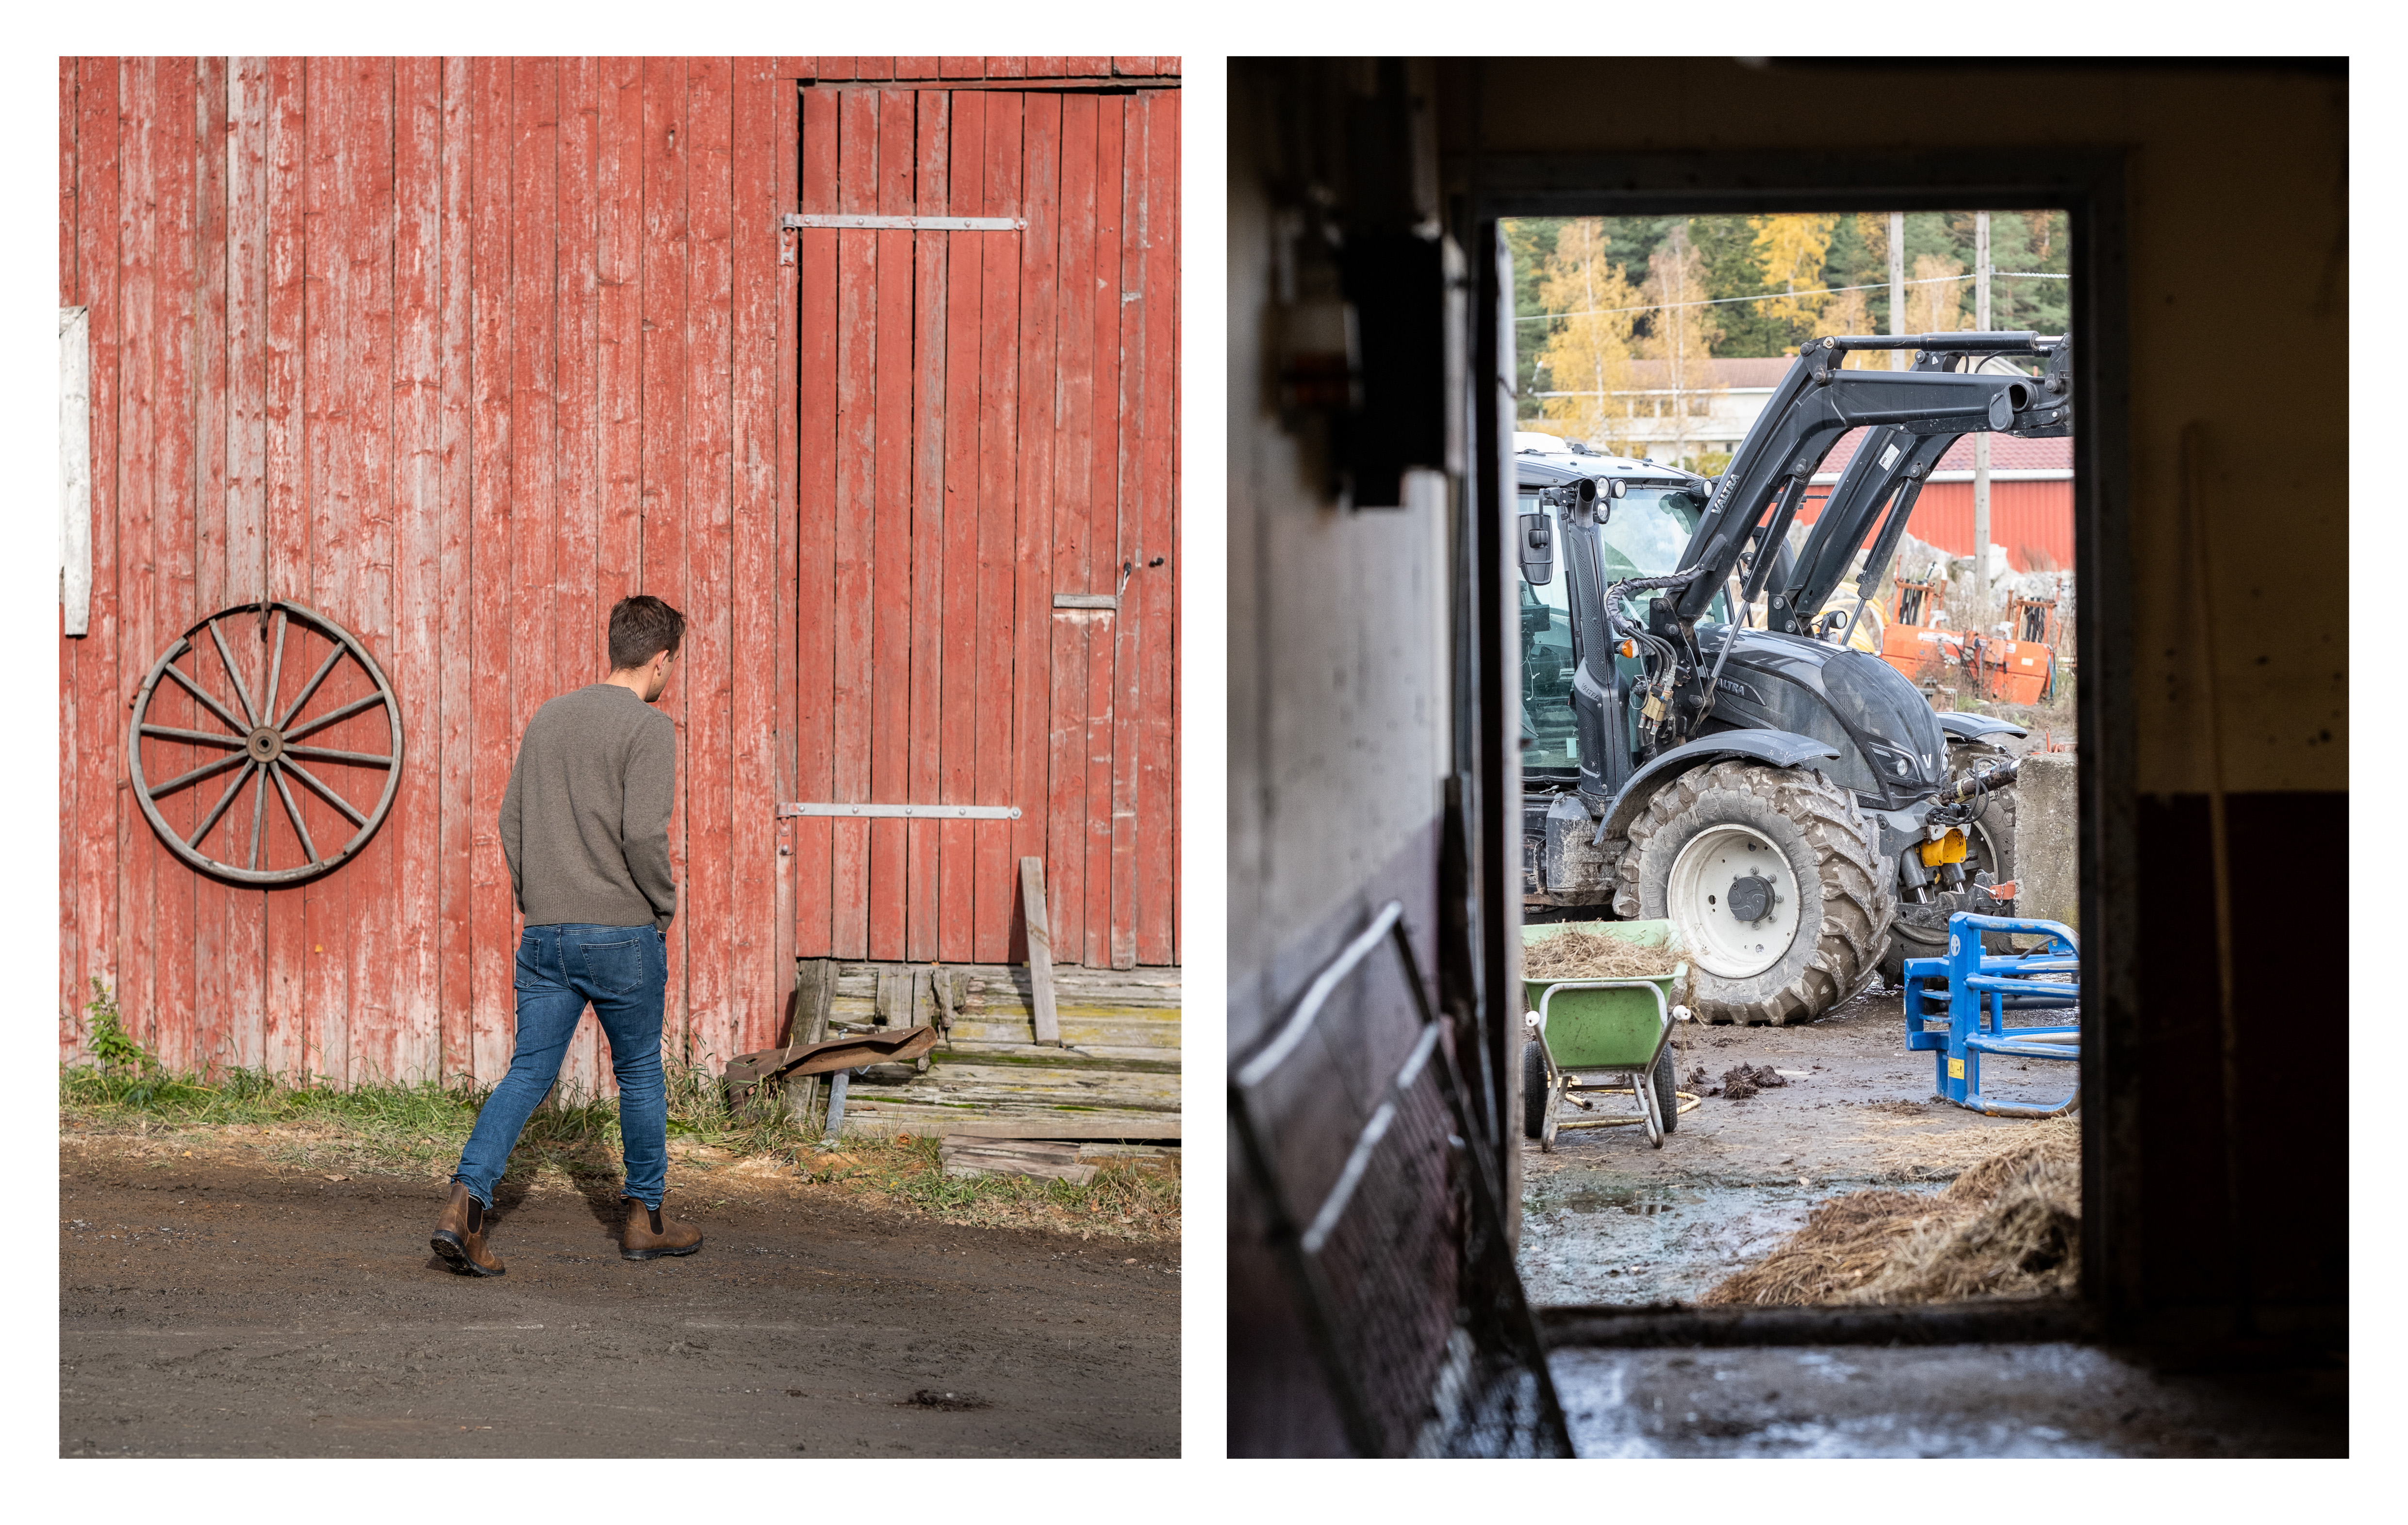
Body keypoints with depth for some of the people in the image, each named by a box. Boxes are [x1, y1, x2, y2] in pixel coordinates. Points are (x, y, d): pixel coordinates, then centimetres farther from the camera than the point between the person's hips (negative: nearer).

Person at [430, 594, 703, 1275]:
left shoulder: (547, 718, 11)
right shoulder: (648, 728, -9)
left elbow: (511, 820, 13)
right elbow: (644, 834, -18)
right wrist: (665, 908, -3)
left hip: (545, 935, 5)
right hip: (622, 933, -5)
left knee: (529, 1072, 5)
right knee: (640, 1075, 11)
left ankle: (466, 1202, -11)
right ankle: (644, 1218, 21)